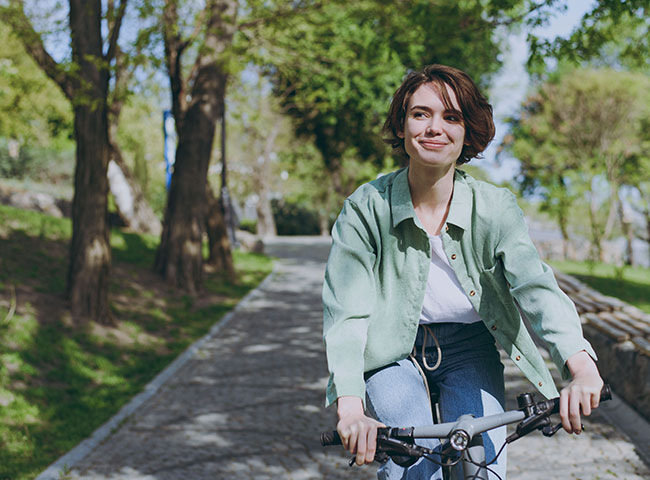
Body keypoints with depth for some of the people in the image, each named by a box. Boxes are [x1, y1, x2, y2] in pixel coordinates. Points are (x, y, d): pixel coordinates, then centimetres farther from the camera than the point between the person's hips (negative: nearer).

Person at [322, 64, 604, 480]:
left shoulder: (496, 208, -14)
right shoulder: (366, 208, -18)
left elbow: (536, 286, -27)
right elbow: (346, 312, -23)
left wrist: (581, 366, -47)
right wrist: (350, 408, -39)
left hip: (469, 352, 2)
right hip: (392, 352, -1)